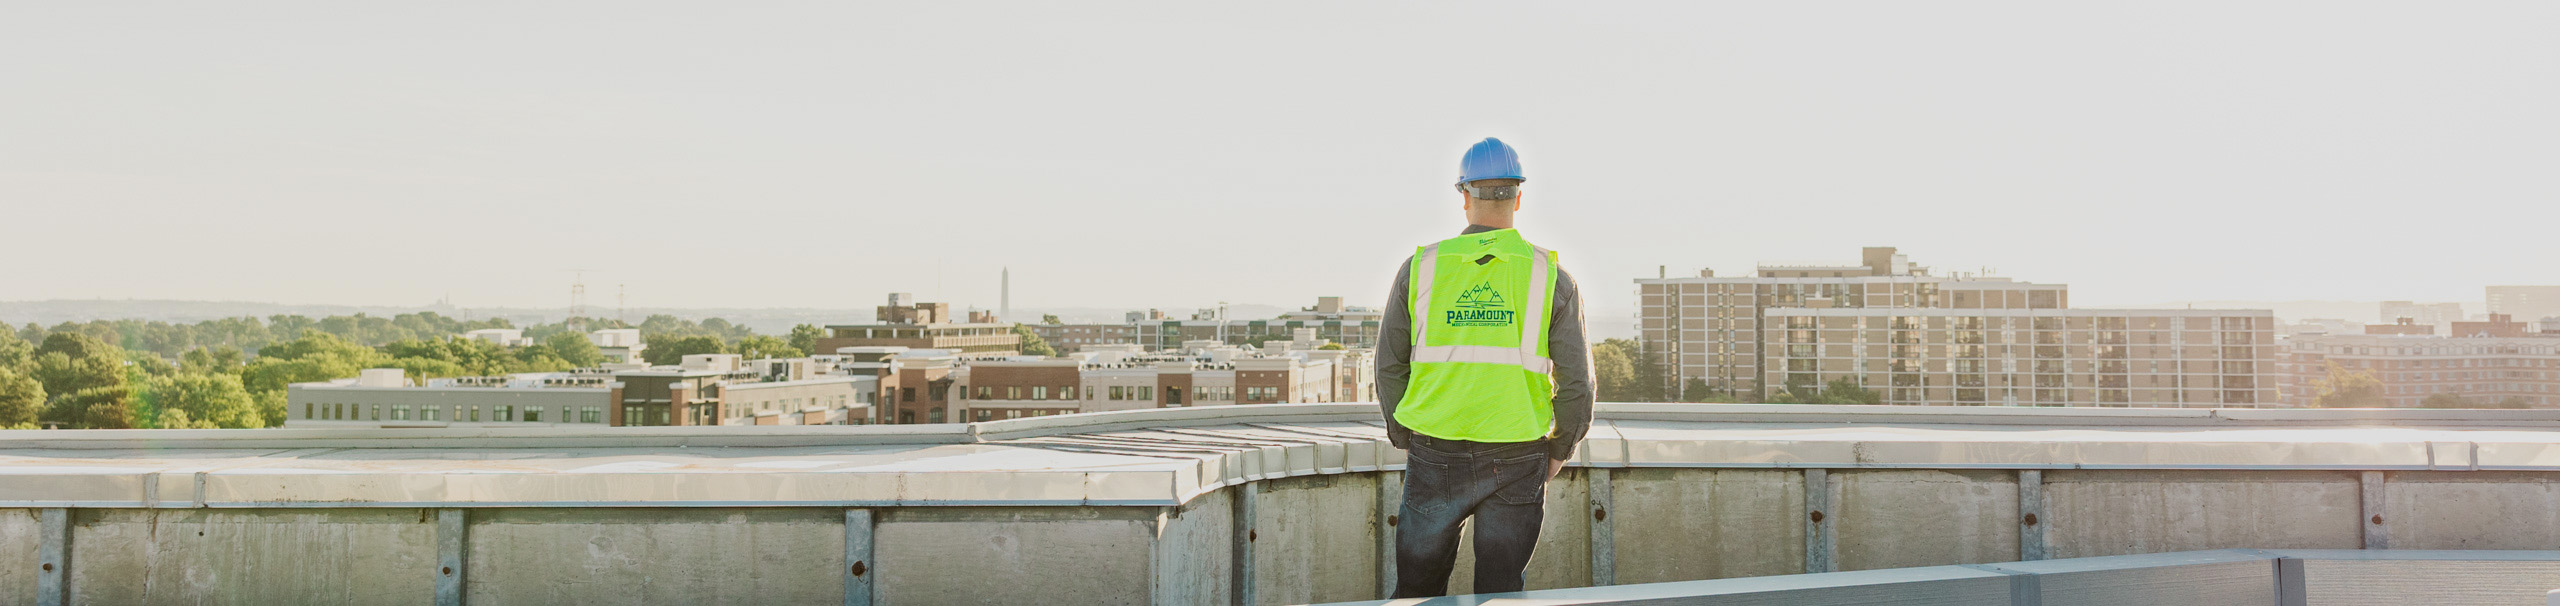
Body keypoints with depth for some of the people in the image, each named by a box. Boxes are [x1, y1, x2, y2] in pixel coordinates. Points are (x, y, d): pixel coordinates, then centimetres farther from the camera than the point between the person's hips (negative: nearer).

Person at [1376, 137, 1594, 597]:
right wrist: (1559, 449, 12)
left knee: (1418, 589, 11)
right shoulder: (1551, 276, -1)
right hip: (1517, 463, 0)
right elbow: (1575, 381, -2)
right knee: (1500, 591, 8)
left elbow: (1390, 367, 5)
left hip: (1434, 458, 0)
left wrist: (1405, 439, 17)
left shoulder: (1421, 268, 1)